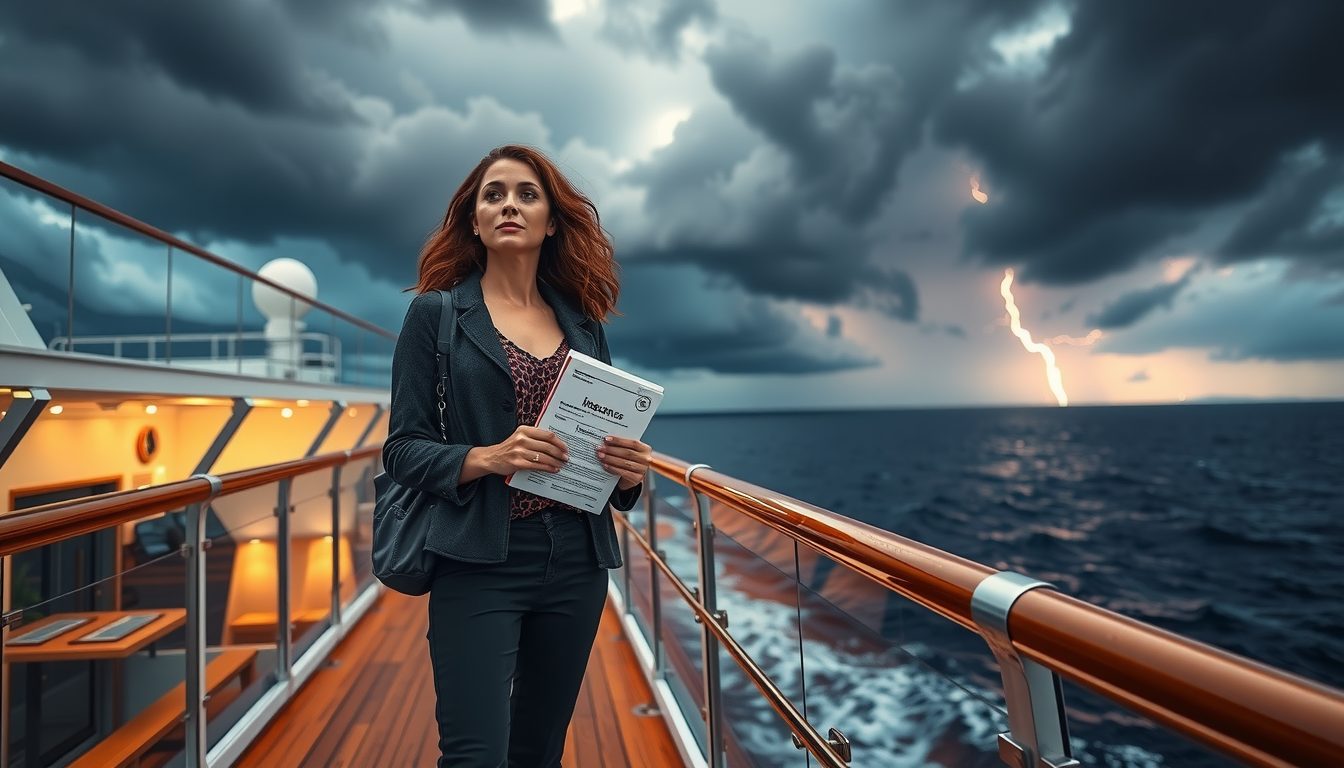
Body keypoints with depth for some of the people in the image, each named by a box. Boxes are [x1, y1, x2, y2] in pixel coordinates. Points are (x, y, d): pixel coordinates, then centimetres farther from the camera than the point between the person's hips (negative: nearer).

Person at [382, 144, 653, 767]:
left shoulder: (583, 322, 9)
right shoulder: (437, 312, 1)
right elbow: (403, 448, -3)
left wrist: (629, 471, -9)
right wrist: (487, 458, -21)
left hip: (578, 561, 4)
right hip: (481, 560, -3)